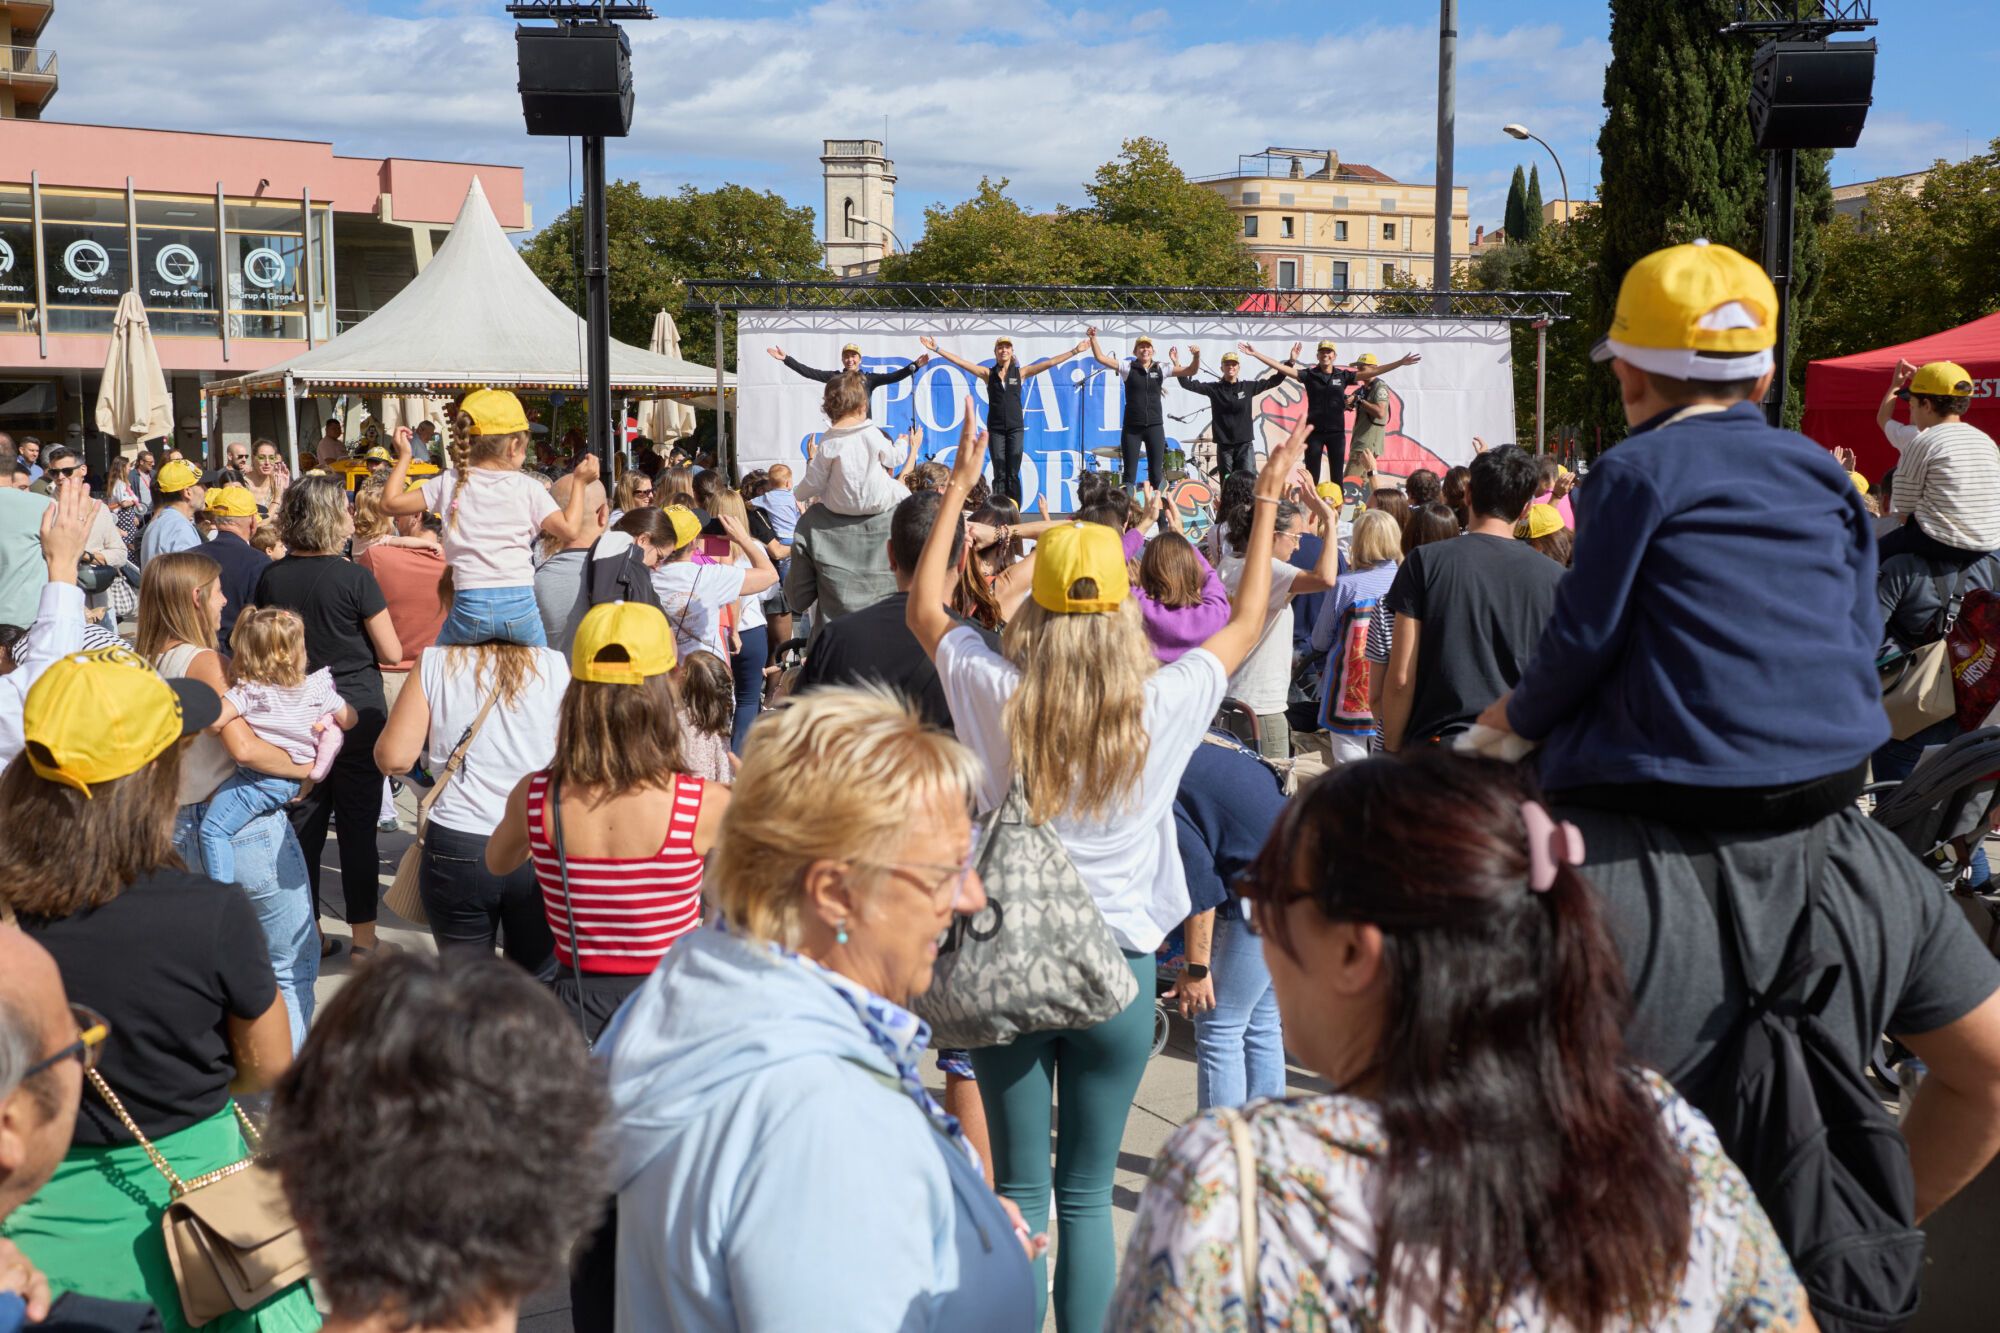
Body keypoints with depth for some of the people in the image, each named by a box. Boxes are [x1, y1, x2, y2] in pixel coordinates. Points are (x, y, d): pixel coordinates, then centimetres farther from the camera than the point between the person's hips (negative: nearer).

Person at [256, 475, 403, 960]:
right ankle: (363, 936, 9)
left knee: (304, 822, 11)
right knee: (358, 823, 3)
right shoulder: (354, 578, -14)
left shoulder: (271, 579, -1)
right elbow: (392, 652, -10)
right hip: (357, 710, -4)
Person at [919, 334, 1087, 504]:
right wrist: (937, 349, -4)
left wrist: (1074, 351, -3)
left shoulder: (1020, 373, 5)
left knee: (1013, 474, 0)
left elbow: (1050, 363, 2)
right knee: (999, 474, -1)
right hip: (996, 428, 0)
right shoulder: (988, 373, 5)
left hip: (1015, 428, 0)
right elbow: (960, 362, 1)